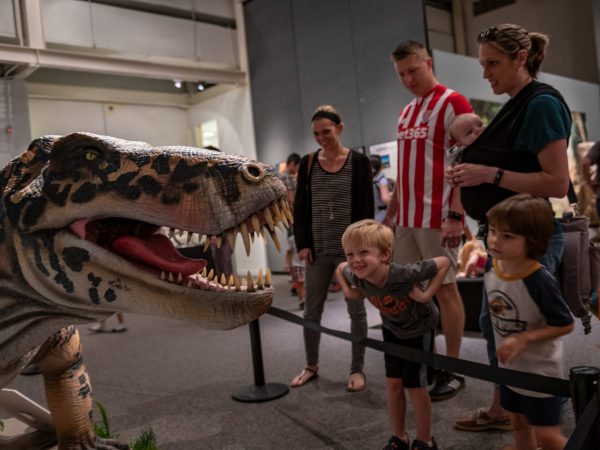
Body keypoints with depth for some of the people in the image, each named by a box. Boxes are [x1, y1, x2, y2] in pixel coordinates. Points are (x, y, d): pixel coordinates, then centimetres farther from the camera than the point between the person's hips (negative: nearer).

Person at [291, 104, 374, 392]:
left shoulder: (358, 162, -3)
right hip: (318, 250, 3)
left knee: (356, 310, 6)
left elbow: (367, 208, -4)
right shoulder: (308, 163, 6)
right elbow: (299, 207, 7)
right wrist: (302, 244, -1)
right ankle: (311, 366, 26)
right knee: (311, 310, 9)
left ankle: (357, 369, 19)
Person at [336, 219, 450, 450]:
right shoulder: (356, 276, -24)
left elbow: (444, 262, -32)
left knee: (415, 386, 1)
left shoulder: (404, 274, -41)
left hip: (419, 330, -4)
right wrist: (348, 292, -12)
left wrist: (427, 294, -35)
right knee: (393, 383, 8)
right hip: (392, 330, 5)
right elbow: (340, 268, 0)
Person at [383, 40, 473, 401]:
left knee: (445, 289, 0)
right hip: (406, 218, 8)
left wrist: (456, 215, -20)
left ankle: (453, 370, 12)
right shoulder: (405, 113, 17)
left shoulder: (453, 103, -6)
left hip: (437, 217, -7)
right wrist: (390, 213, 17)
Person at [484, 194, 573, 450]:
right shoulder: (492, 268, -9)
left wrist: (524, 339, -29)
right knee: (519, 424, 23)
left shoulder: (539, 281, -31)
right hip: (510, 367, 7)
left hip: (540, 371, -7)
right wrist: (504, 342, 10)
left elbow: (565, 324, -22)